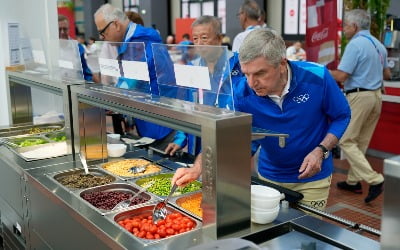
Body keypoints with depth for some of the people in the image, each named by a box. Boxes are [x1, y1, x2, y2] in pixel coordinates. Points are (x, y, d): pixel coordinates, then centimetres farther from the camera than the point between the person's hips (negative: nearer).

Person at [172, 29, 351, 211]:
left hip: (312, 178, -1)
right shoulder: (242, 93, -20)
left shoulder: (317, 78, -23)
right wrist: (198, 168, -37)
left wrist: (321, 151, -23)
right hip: (269, 176, 2)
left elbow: (341, 116, -9)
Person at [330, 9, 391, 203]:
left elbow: (341, 76, -18)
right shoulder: (379, 45, 13)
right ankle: (353, 181, 21)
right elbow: (387, 75, 23)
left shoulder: (355, 44, -13)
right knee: (361, 142, 14)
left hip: (359, 96, -9)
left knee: (346, 141, -3)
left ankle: (374, 180, -11)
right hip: (376, 96, 9)